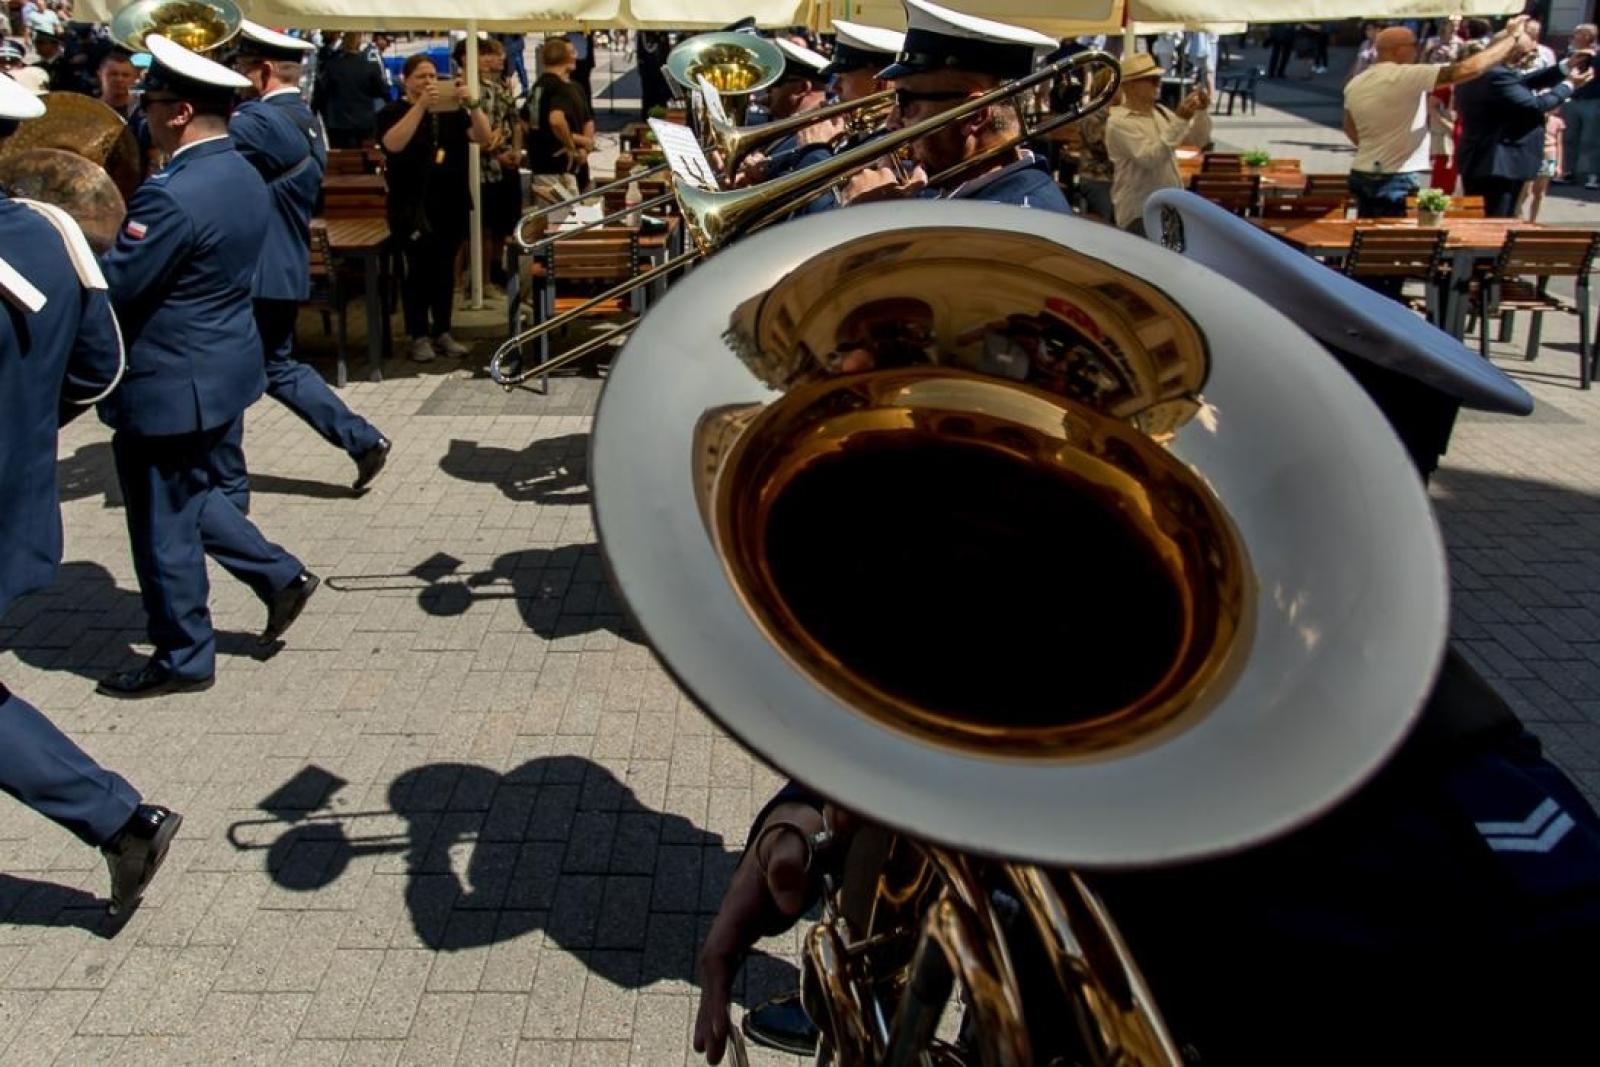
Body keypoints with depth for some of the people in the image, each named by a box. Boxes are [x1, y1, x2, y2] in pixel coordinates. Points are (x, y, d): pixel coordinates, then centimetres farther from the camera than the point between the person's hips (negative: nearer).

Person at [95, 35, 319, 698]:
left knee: (163, 527, 6)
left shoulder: (172, 196, -25)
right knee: (191, 497, 27)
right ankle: (280, 576, 28)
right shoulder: (243, 177, 5)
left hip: (170, 387, -9)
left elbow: (111, 291, -21)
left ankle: (183, 659, 20)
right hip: (220, 370, 9)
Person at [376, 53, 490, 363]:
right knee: (419, 270, -3)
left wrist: (471, 102, -20)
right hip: (413, 207, -4)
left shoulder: (452, 111, 10)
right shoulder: (393, 112, -1)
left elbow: (483, 137, -3)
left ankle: (442, 333, 16)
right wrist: (421, 104, -27)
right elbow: (393, 144, -22)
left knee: (445, 269, 8)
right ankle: (419, 336, 4)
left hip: (452, 204, 4)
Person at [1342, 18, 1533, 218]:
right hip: (1397, 179, -7)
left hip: (1362, 175, 8)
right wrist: (1512, 38, -7)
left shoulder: (1355, 84, 8)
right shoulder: (1406, 75, -15)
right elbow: (1469, 68, -19)